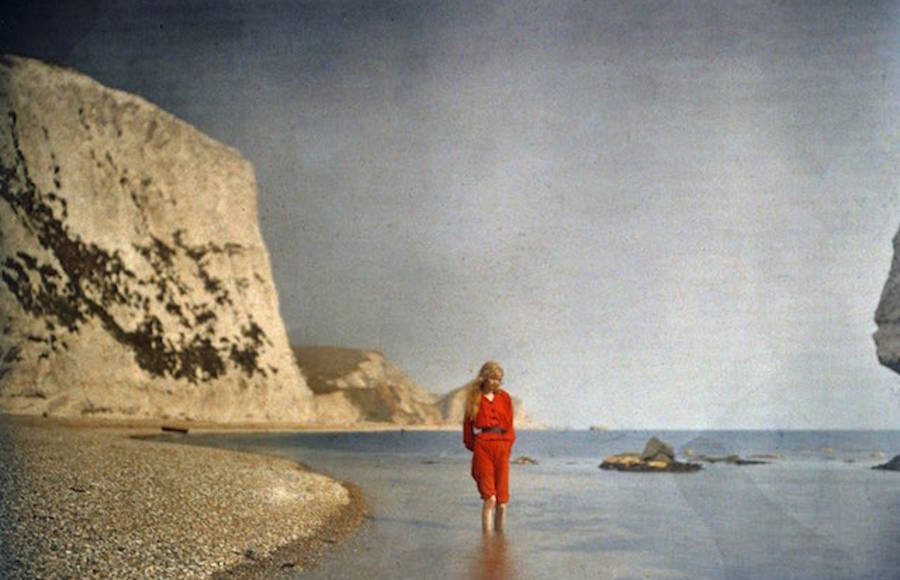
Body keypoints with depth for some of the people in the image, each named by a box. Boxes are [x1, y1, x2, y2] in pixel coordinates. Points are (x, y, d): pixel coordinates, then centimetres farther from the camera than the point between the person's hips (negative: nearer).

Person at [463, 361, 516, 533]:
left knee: (502, 500, 2)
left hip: (502, 447, 3)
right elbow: (468, 424, 10)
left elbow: (509, 424, 15)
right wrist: (472, 445, 5)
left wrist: (508, 443, 4)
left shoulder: (504, 397, 13)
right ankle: (487, 535, -8)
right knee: (489, 498, -12)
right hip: (482, 444, -3)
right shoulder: (475, 397, 7)